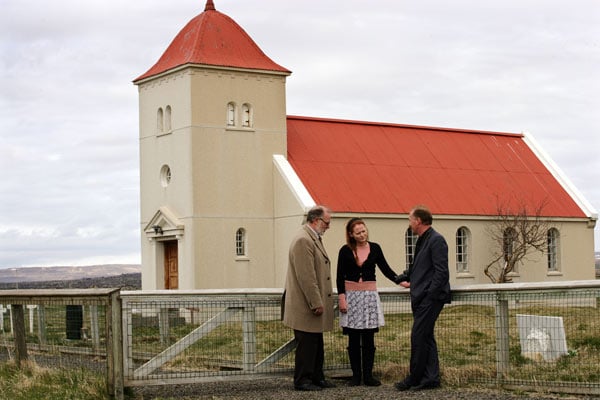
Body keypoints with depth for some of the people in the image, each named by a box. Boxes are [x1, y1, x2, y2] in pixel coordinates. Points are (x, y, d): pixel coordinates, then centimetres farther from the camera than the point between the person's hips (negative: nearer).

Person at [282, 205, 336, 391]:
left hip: (315, 303, 10)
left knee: (316, 344, 15)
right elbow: (306, 277, -22)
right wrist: (316, 304, -21)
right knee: (306, 344, -3)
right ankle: (302, 381, 5)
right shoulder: (303, 240, -18)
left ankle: (317, 377, 23)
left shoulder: (313, 239, 15)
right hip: (305, 306, -10)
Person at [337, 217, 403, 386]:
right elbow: (340, 277, 0)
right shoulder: (345, 251, -1)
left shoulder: (374, 248, 3)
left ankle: (368, 375, 7)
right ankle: (356, 375, 8)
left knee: (368, 339, 1)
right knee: (354, 339, 2)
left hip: (370, 295, 1)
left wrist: (399, 280, -10)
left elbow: (385, 269, 5)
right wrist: (341, 298, -8)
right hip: (351, 295, -1)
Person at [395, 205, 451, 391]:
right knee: (426, 337, 10)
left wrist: (430, 295, -20)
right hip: (421, 298, 10)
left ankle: (414, 379, -1)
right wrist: (404, 278, 25)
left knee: (418, 337, -8)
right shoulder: (422, 240, 18)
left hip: (430, 298, -10)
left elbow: (441, 272, -18)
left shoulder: (436, 240, -12)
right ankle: (430, 378, 14)